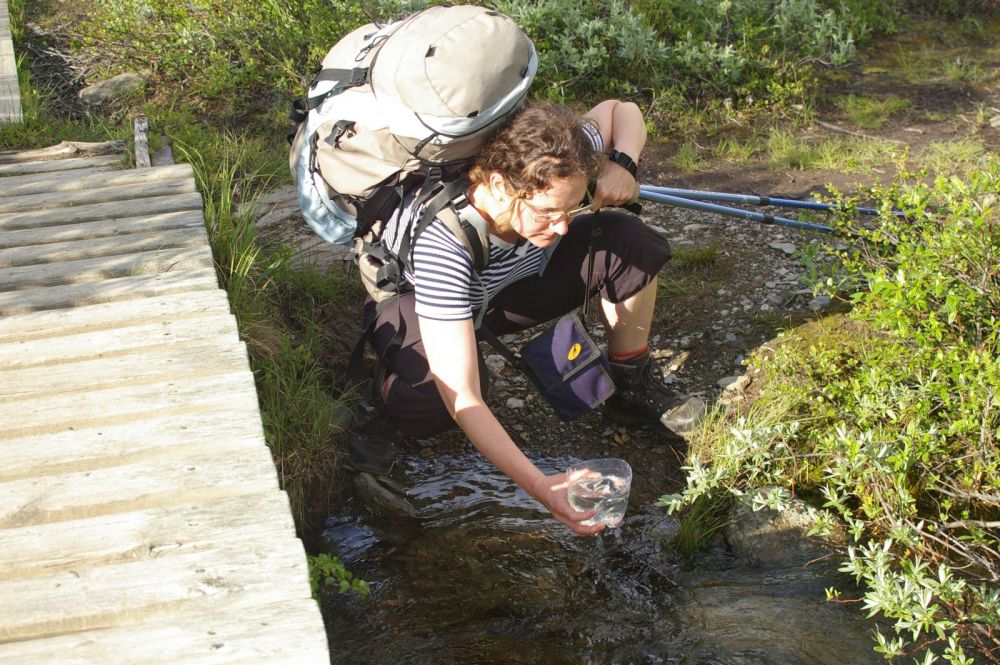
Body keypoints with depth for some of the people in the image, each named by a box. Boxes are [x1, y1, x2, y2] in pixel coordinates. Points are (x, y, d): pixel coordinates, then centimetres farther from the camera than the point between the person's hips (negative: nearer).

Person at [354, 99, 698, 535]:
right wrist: (541, 488, -52)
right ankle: (394, 379, -2)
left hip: (506, 288, 5)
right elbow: (461, 400, -45)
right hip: (415, 302, -5)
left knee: (631, 241, -18)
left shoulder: (547, 169, -28)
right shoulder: (443, 241, -44)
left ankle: (634, 392, 3)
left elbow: (621, 109, -5)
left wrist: (623, 163, -27)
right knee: (437, 396, -41)